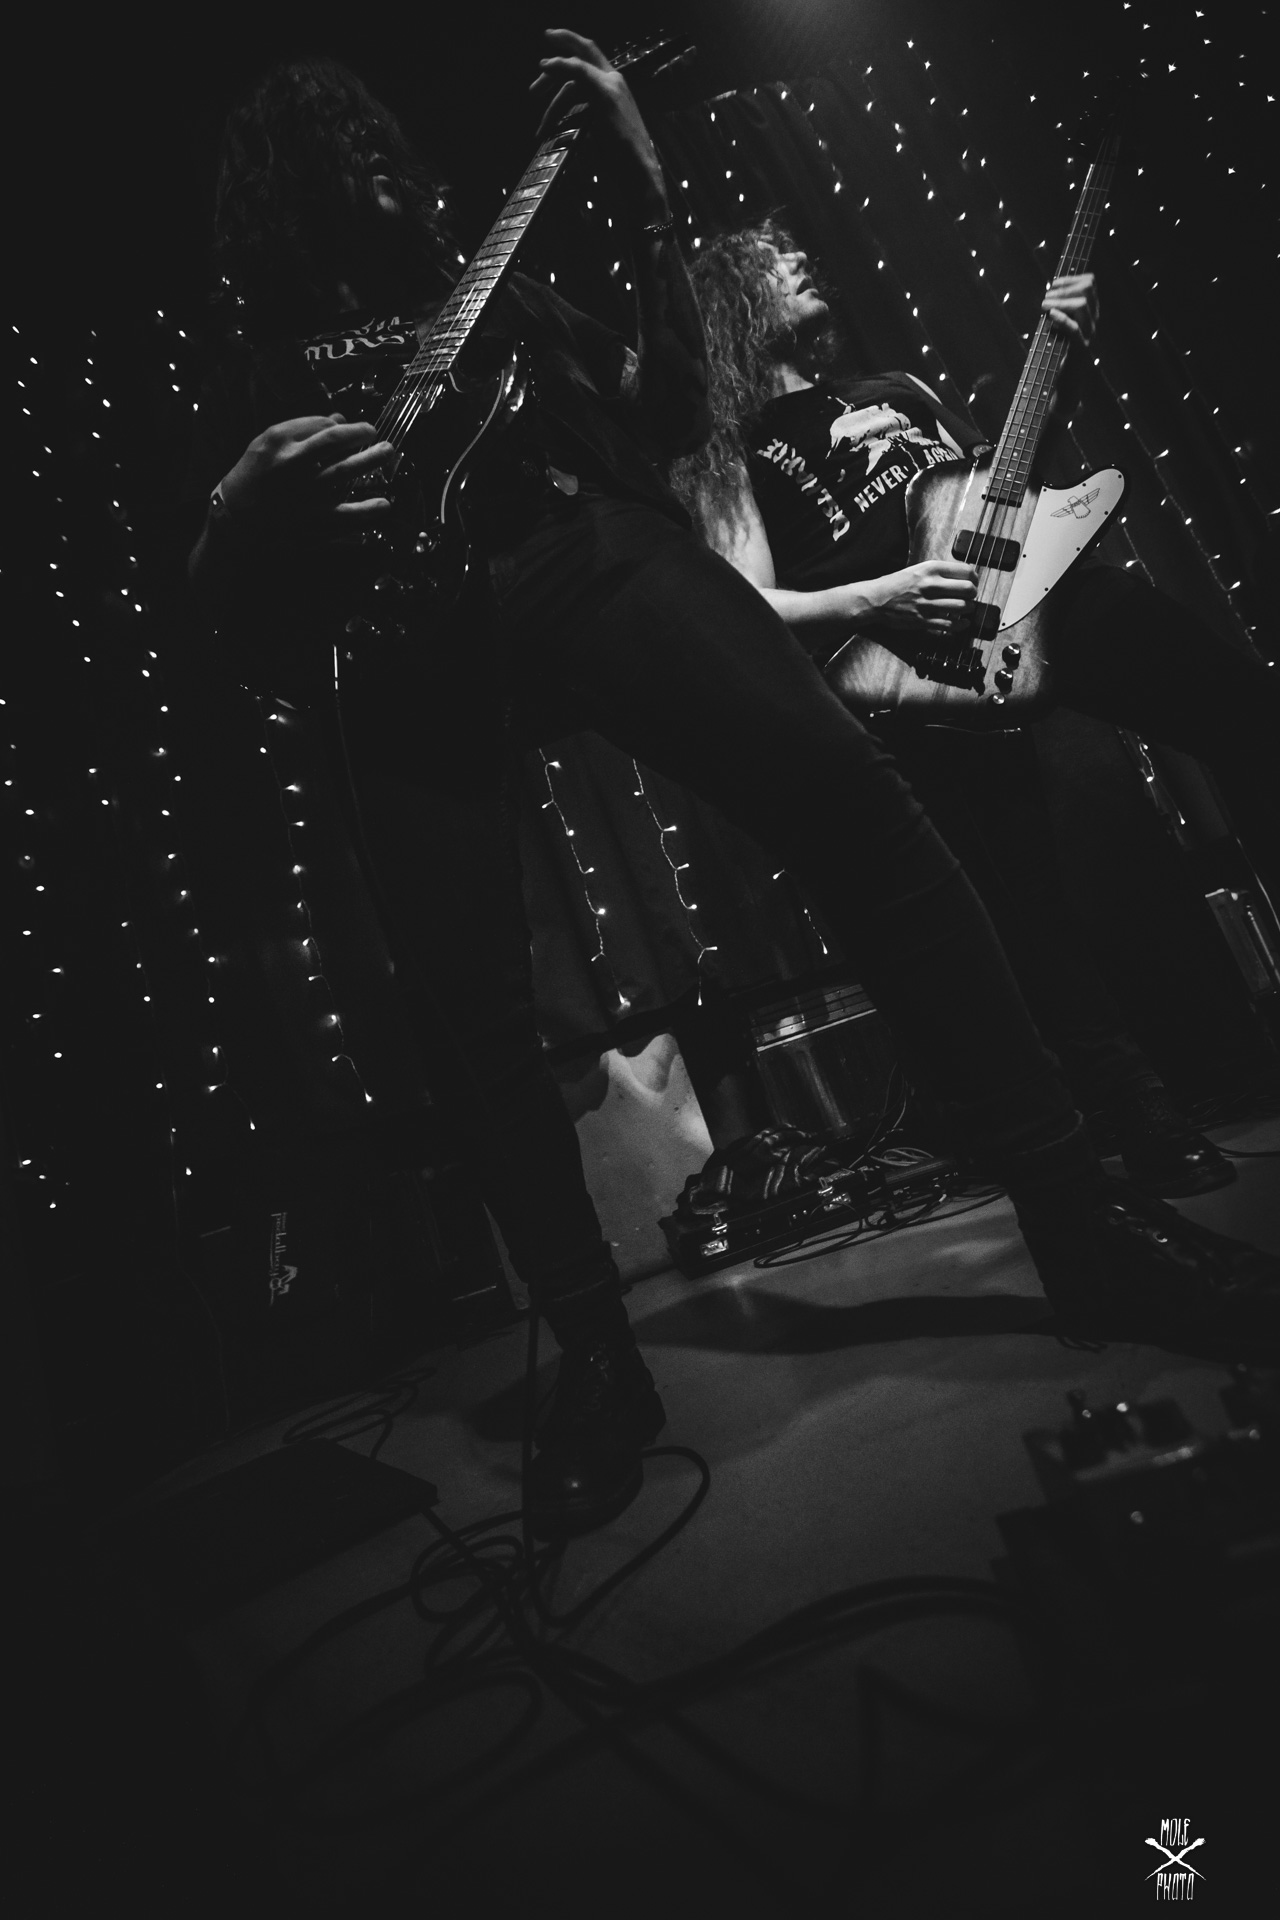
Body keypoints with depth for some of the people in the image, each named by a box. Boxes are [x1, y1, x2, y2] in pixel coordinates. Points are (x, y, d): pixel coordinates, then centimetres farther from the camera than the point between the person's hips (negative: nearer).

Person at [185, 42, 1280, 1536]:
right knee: (465, 1011, -15)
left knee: (841, 789, -22)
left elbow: (670, 417, 21)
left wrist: (643, 199, 13)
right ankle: (598, 1359, 0)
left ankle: (1076, 1216, -17)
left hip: (582, 542, 1)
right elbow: (221, 607, 19)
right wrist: (243, 511, -4)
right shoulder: (250, 377, 29)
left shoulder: (490, 291, 33)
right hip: (401, 620, 0)